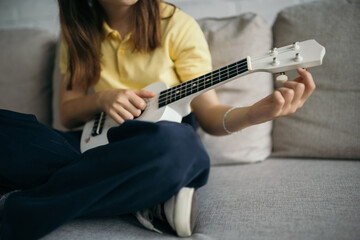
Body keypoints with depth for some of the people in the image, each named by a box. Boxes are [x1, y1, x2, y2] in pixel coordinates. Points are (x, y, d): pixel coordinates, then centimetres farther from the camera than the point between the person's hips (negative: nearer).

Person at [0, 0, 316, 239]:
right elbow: (67, 113, 10)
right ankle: (146, 200, -21)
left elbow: (209, 115, -5)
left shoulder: (176, 26, -2)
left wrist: (260, 111, -26)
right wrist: (100, 99, -13)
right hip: (96, 145, 3)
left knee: (175, 143, -40)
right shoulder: (79, 33, 10)